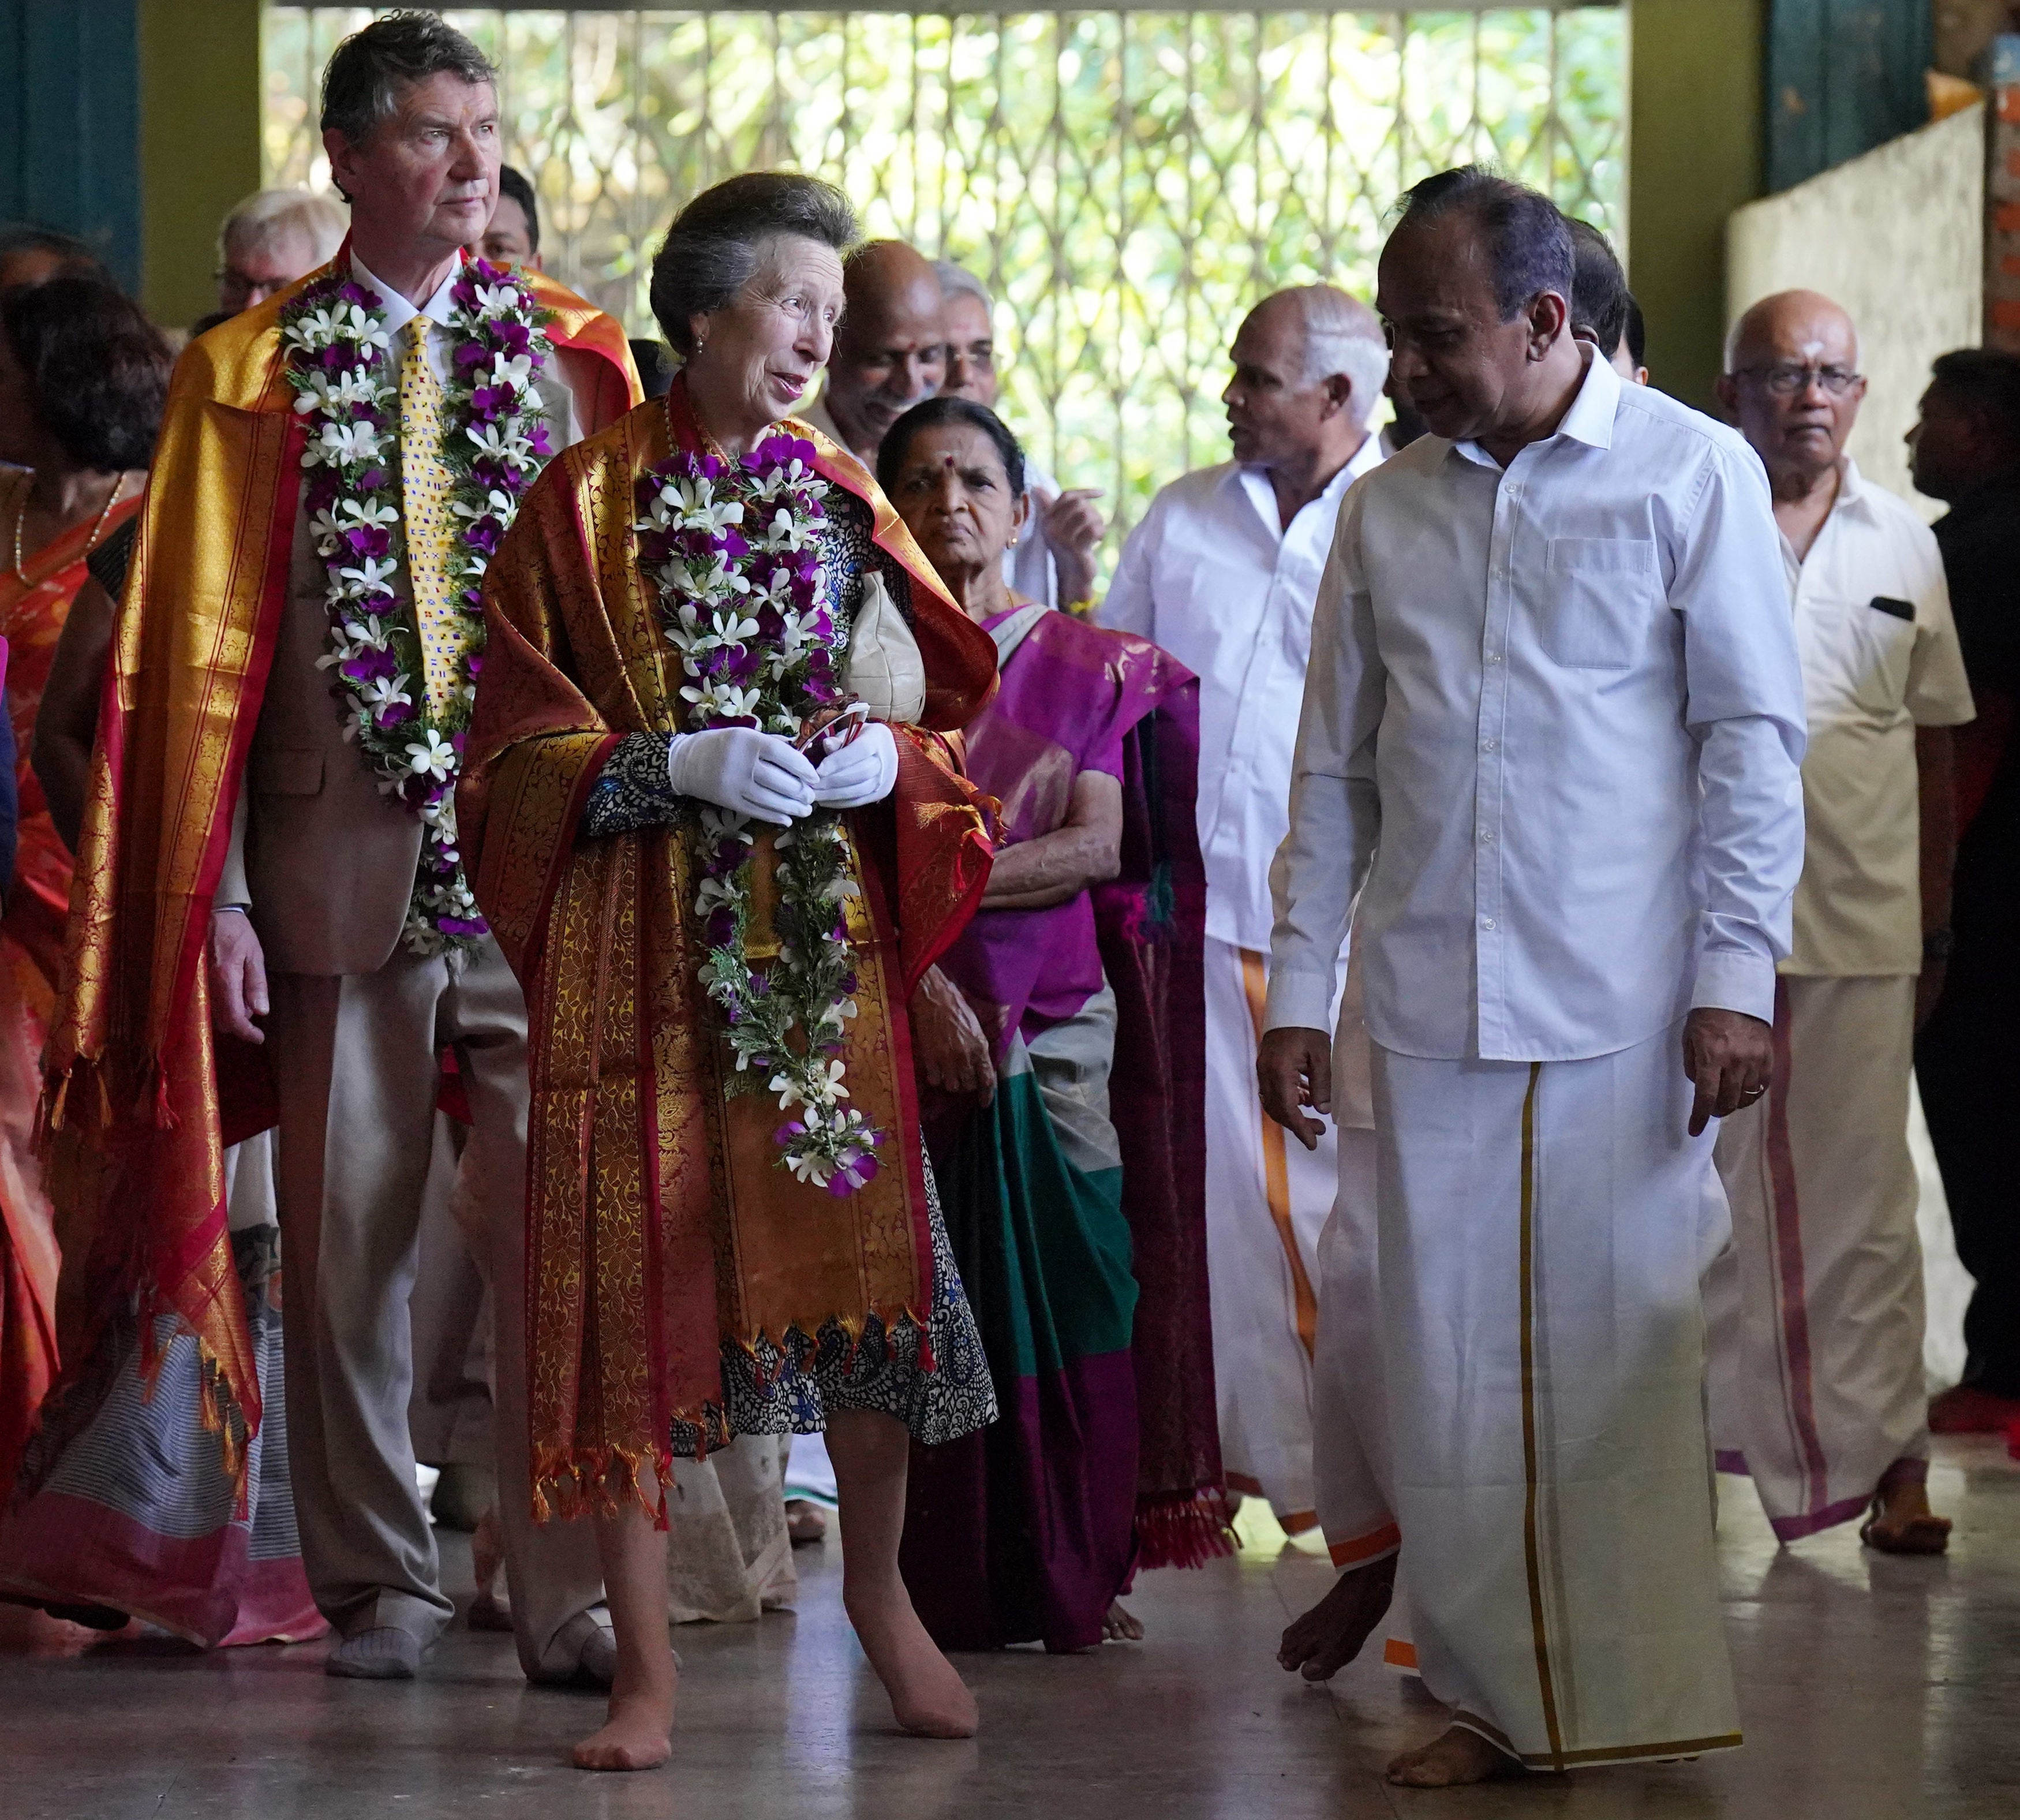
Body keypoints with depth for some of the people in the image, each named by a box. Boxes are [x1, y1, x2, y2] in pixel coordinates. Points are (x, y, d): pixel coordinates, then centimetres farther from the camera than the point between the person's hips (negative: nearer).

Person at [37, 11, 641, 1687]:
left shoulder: (569, 351, 9)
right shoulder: (249, 374, 6)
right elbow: (205, 648, 5)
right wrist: (215, 891, -2)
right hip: (340, 849, 0)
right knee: (348, 1233, 5)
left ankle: (569, 1587, 0)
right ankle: (380, 1580, 17)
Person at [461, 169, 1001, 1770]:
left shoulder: (844, 503, 11)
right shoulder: (588, 505, 1)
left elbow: (938, 710, 13)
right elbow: (521, 746, -2)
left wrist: (885, 762, -9)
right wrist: (684, 766, -16)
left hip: (830, 935, 3)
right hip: (643, 950, -3)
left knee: (868, 1255, -1)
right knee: (639, 1270, -4)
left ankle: (878, 1583, 22)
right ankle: (646, 1664, 4)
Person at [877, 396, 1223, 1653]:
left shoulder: (1092, 667, 9)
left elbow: (1098, 850, -2)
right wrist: (920, 979, -15)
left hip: (1062, 1019, 1)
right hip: (914, 1024, -1)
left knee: (1070, 1287, -2)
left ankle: (1073, 1575, 8)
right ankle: (944, 1587, 3)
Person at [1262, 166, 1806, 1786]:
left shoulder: (1691, 471, 1)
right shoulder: (1385, 513, 11)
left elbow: (1751, 736, -1)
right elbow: (1334, 772, 15)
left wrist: (1736, 976, -7)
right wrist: (1297, 990, 9)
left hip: (1626, 1005, -3)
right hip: (1433, 1008, 4)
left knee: (1623, 1353, -1)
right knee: (1449, 1359, 3)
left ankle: (1644, 1702, 8)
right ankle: (1490, 1695, 11)